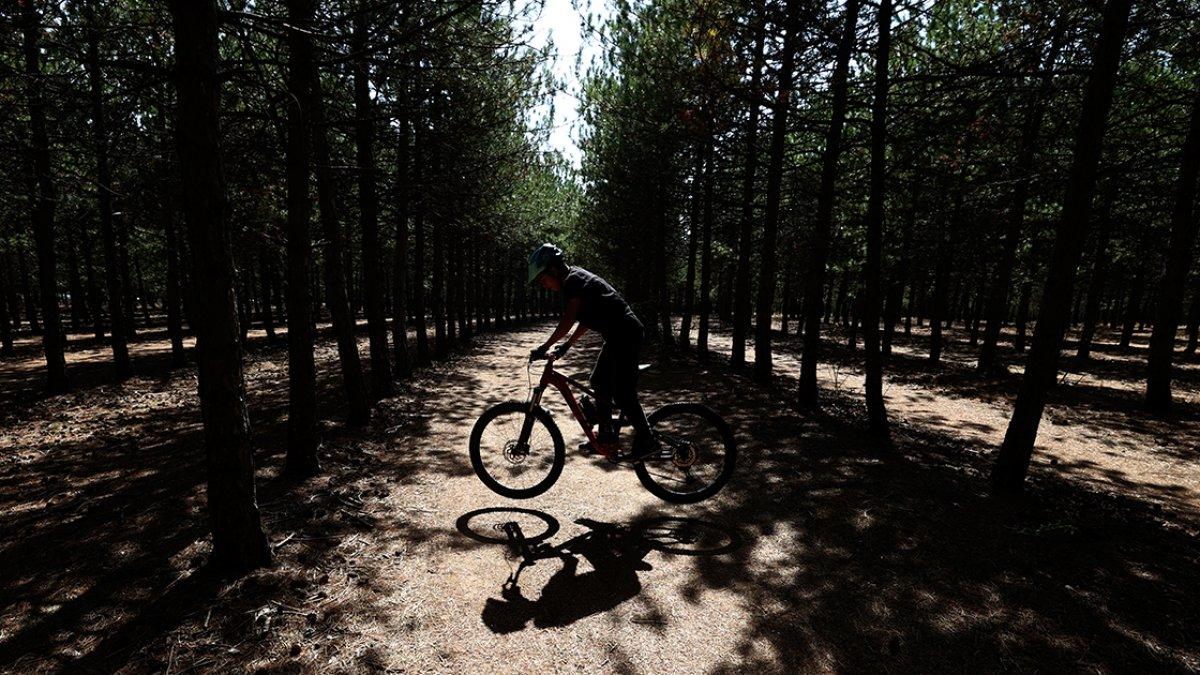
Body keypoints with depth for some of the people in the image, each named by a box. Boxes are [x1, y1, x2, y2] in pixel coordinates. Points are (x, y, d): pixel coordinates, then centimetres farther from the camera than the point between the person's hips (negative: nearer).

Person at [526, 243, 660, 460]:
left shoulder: (573, 280, -12)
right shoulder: (578, 278, 18)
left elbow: (568, 320, -20)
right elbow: (587, 320, 20)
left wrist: (545, 347, -14)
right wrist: (566, 346, 19)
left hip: (625, 334, -11)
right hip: (622, 333, 11)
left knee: (622, 393, -7)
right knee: (599, 381, 15)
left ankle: (646, 441, 4)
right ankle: (607, 433, 25)